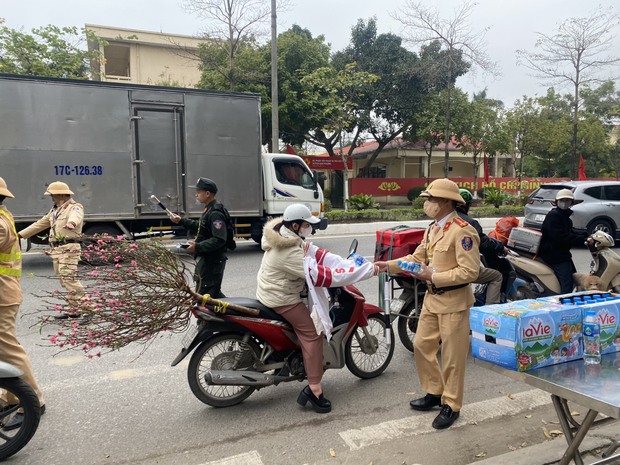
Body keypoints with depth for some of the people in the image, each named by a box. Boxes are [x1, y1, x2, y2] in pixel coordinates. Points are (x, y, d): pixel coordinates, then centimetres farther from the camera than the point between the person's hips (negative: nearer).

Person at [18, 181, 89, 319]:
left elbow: (76, 216, -32)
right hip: (56, 249, 9)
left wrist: (71, 222, -56)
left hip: (69, 248, -9)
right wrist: (20, 234, 33)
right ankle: (74, 308, 12)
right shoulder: (54, 210, 21)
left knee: (68, 277, -16)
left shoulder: (75, 207, -7)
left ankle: (84, 306, -12)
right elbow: (39, 224, 31)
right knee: (64, 278, 7)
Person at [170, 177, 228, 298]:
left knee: (203, 295, -5)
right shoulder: (209, 209, 11)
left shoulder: (215, 213, -21)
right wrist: (181, 221, 16)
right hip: (206, 258, 11)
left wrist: (198, 247, -31)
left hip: (212, 260, -11)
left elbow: (219, 240, -28)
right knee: (213, 293, 21)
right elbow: (199, 226, 24)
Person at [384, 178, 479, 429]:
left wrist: (434, 276, -22)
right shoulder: (433, 228, 9)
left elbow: (470, 271, -24)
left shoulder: (463, 231, -20)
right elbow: (417, 257, 11)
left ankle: (451, 405, 22)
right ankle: (434, 392, 33)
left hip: (453, 301, -9)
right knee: (422, 346, 15)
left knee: (452, 357, 5)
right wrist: (387, 265, -1)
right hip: (432, 298, 9)